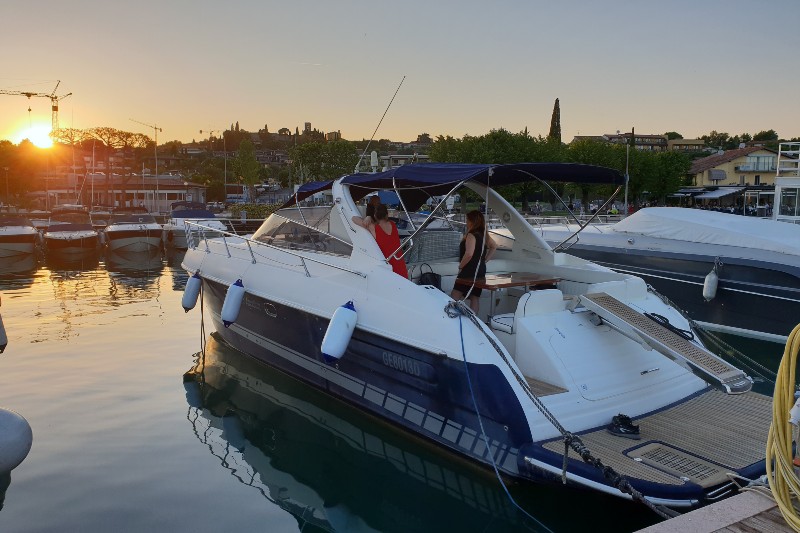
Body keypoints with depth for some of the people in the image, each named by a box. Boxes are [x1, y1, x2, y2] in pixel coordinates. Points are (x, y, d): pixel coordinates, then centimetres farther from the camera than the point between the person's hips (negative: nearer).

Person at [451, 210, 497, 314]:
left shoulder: (471, 235, -16)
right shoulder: (484, 235, 10)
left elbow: (469, 254, -28)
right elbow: (494, 246, 26)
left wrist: (460, 266, -15)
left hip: (469, 271, -9)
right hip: (480, 271, 9)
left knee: (455, 298, -8)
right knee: (475, 298, 10)